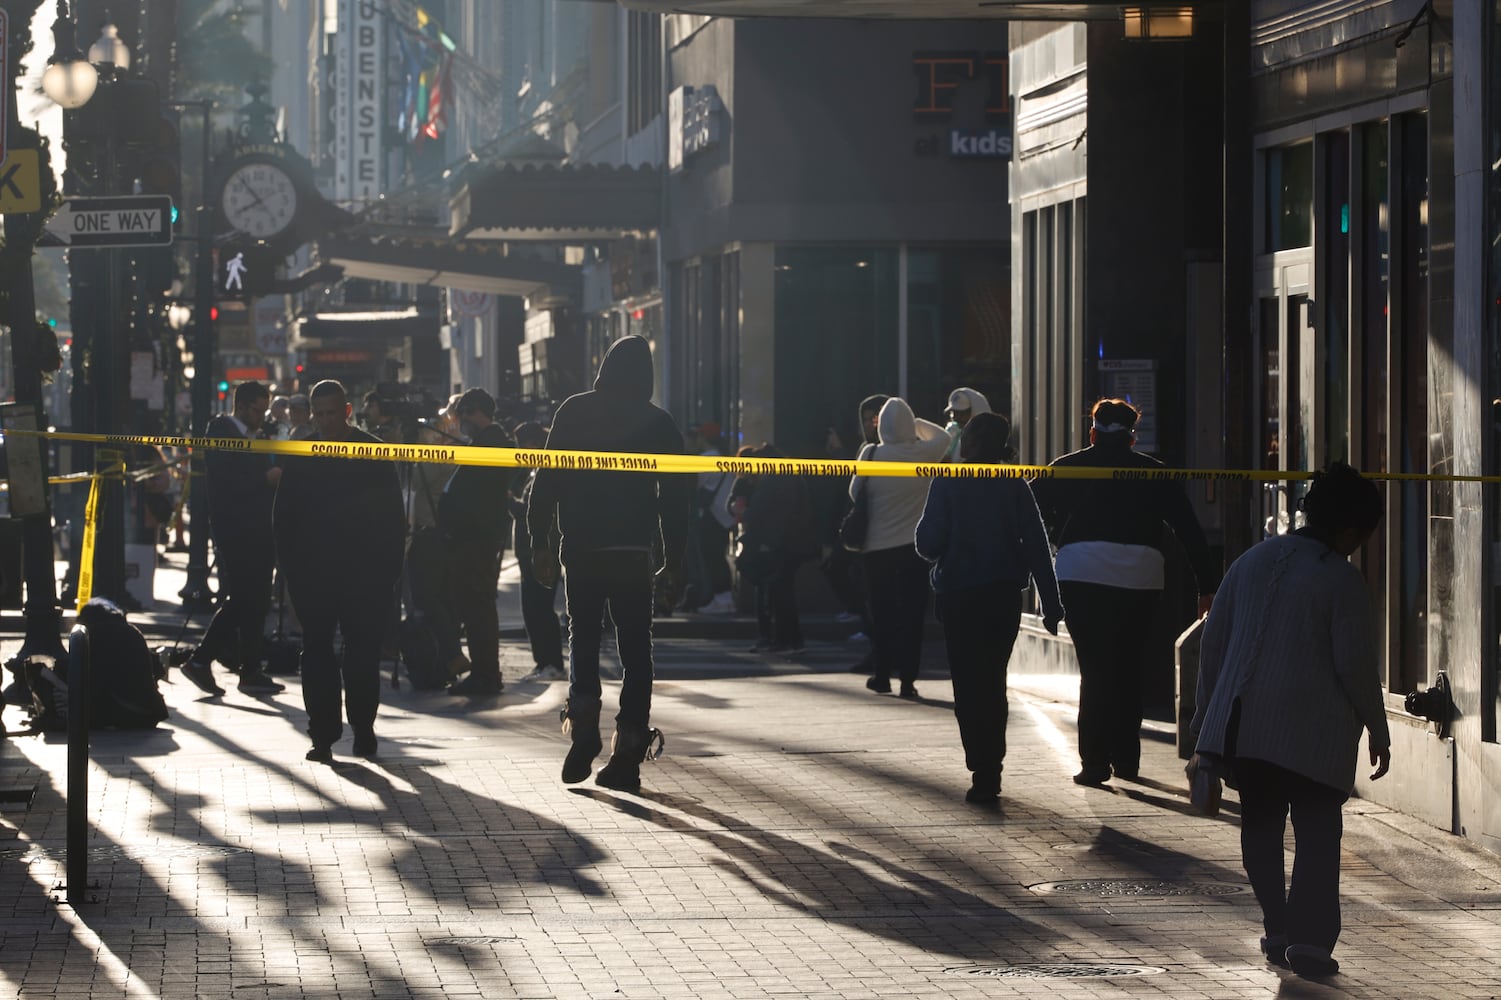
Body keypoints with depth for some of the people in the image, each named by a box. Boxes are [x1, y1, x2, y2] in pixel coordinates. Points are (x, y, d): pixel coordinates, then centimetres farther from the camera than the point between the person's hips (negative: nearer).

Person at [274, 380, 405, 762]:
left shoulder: (374, 454, 1)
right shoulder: (299, 456, 5)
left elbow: (393, 516, 2)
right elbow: (284, 516, 7)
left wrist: (388, 569, -5)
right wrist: (291, 567, -2)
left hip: (364, 572, -1)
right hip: (313, 573, 1)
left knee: (363, 652, 2)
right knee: (317, 653, -1)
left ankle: (363, 728, 14)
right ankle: (323, 734, 2)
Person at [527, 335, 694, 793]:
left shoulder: (574, 412, 1)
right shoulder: (658, 423, 1)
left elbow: (547, 480, -2)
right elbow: (674, 494, 2)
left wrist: (541, 543, 2)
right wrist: (674, 555, 9)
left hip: (580, 548, 0)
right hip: (634, 550, 0)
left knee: (582, 639, 13)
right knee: (635, 649, 6)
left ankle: (583, 729, -8)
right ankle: (627, 753, 1)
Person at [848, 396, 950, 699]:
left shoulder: (870, 454, -8)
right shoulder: (922, 453, -7)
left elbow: (854, 492, 3)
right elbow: (942, 436, 15)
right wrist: (915, 423, 21)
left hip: (877, 547, 1)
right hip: (914, 546, -1)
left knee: (882, 611, 13)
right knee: (912, 611, 3)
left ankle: (883, 676, 18)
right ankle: (907, 679, -1)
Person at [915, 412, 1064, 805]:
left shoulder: (947, 485, -8)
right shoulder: (1014, 487, -1)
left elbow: (928, 544, -11)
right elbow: (1037, 546, -3)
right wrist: (1050, 603, -1)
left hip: (958, 595, -3)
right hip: (1004, 595, 3)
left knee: (969, 686, 1)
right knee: (994, 682, 18)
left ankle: (983, 775, -8)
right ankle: (991, 770, 23)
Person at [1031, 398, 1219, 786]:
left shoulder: (1069, 467, 16)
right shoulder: (1155, 473, 18)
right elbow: (1190, 531, 14)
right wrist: (1208, 586, 14)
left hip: (1082, 574, -1)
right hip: (1140, 577, 1)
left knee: (1095, 669, 1)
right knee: (1128, 669, 14)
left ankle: (1094, 761, -5)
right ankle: (1125, 759, 18)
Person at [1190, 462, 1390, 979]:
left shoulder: (1254, 561, 9)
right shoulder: (1343, 581, -9)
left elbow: (1213, 639, 13)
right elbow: (1356, 665, -9)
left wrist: (1208, 711, 21)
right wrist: (1378, 731, 2)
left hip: (1245, 721, 5)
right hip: (1315, 731, -5)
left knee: (1260, 826, 16)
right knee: (1317, 833, 0)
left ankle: (1277, 929, 18)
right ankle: (1308, 937, -10)